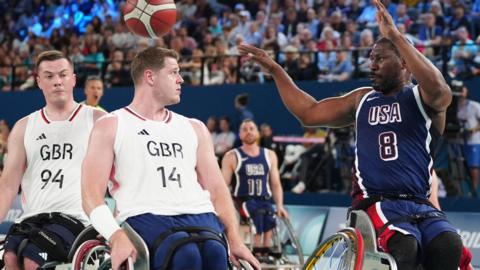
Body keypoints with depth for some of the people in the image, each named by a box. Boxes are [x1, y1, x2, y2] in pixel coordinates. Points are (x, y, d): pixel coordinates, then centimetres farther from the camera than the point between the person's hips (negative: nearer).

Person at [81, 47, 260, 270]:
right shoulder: (110, 127, 12)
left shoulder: (194, 128, 26)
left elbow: (216, 188, 20)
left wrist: (234, 239, 1)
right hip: (145, 218, -4)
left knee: (215, 252, -34)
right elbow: (92, 195, 1)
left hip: (199, 216, 4)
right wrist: (115, 236, -19)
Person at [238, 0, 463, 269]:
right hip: (376, 201, 1)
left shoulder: (420, 98, 6)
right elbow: (309, 113, 27)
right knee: (406, 246, -33)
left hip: (420, 204, -1)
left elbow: (438, 88, -19)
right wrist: (275, 69, 27)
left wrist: (395, 36, -23)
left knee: (449, 246, -32)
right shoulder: (362, 100, 22)